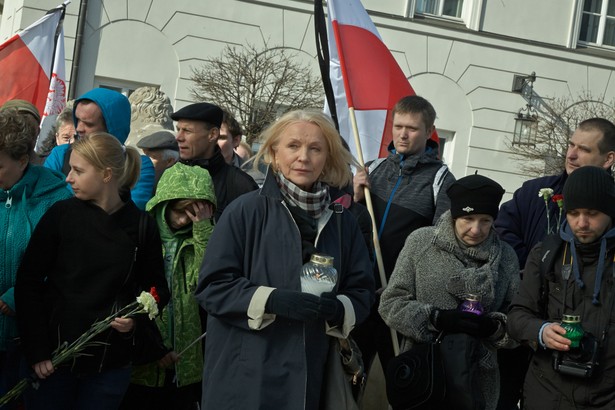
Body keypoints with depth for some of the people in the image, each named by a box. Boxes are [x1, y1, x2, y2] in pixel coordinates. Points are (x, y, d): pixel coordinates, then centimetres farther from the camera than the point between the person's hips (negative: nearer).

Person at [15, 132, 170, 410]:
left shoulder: (141, 226, -1)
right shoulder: (61, 215, -3)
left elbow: (157, 288, 9)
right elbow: (29, 282, -3)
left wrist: (136, 318, -12)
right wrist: (35, 351, -10)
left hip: (111, 362, 0)